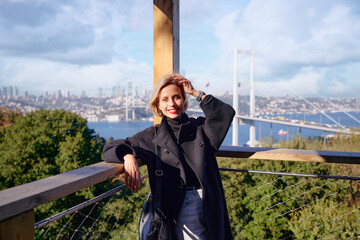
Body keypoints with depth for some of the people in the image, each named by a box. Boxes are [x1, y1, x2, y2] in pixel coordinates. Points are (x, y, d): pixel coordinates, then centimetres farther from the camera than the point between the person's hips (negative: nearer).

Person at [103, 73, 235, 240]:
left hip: (209, 204, 2)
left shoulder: (200, 128, 10)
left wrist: (195, 93, -3)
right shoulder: (152, 137, 5)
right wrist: (128, 156, -18)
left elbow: (226, 113, -5)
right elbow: (110, 148, 4)